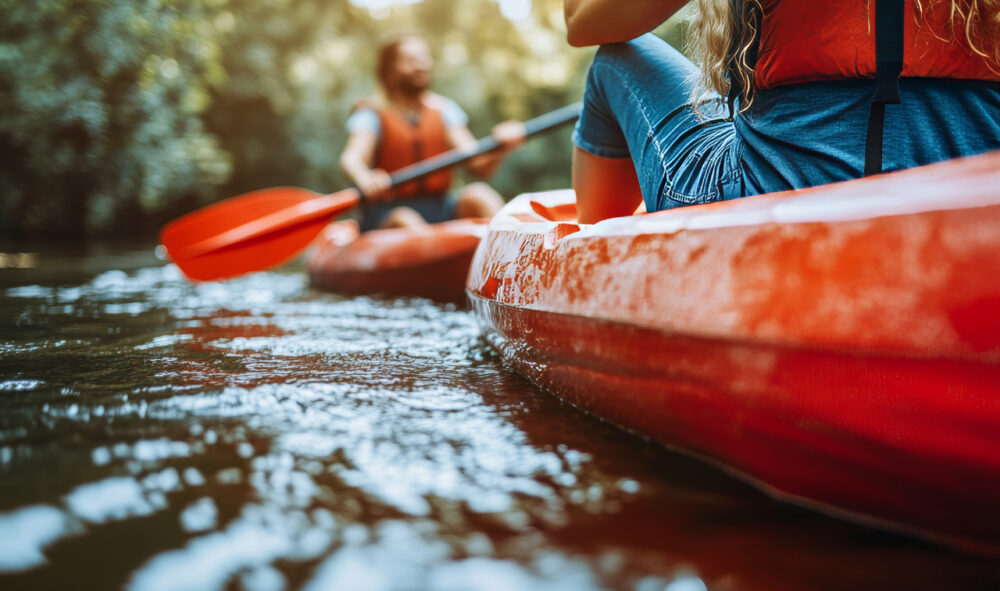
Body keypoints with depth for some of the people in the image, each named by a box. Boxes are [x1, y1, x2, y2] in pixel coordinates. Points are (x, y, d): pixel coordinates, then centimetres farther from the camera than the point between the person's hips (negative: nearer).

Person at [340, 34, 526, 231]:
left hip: (440, 208, 4)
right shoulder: (372, 113, -1)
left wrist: (500, 148, -23)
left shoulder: (444, 109, 11)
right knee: (407, 223, -37)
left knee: (479, 196, -25)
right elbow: (352, 157, -21)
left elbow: (478, 167, 1)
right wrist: (365, 179, -46)